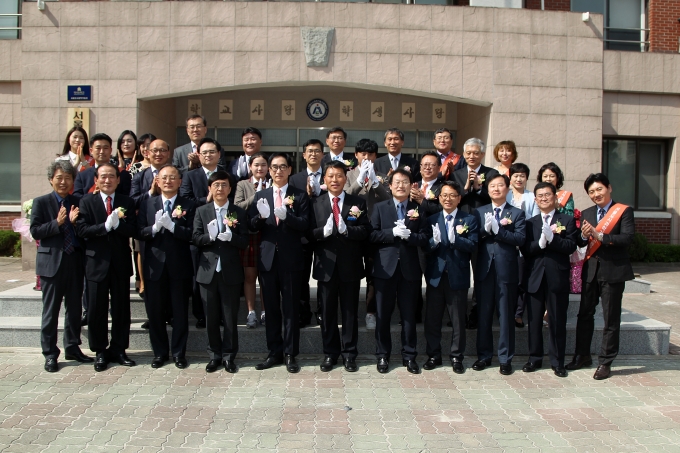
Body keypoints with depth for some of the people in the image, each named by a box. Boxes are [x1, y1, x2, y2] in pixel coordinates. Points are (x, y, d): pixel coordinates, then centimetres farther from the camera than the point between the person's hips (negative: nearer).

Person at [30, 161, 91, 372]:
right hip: (52, 262, -3)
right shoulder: (41, 202, 0)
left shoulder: (77, 203, 9)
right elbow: (35, 231, -8)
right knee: (51, 311, 4)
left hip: (75, 262, 4)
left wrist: (75, 222, -15)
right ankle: (50, 353, 13)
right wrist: (57, 223, -19)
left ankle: (72, 348, 25)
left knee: (74, 309, 12)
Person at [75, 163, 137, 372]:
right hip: (96, 262, -1)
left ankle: (118, 349, 20)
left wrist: (117, 223, -24)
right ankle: (100, 352, 18)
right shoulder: (87, 202, 3)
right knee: (97, 309, 5)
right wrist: (105, 226, -22)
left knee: (121, 308, 8)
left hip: (121, 263, 1)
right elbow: (82, 230, -9)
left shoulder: (127, 202, 5)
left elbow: (133, 230, -6)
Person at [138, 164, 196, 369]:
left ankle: (179, 352, 20)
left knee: (180, 312, 6)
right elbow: (140, 233, 0)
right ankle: (160, 352, 24)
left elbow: (191, 234, -10)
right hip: (155, 266, 2)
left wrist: (171, 225, -22)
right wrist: (155, 227, -18)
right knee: (155, 312, 8)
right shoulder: (147, 204, 8)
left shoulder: (188, 205, 1)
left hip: (179, 266, -2)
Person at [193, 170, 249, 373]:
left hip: (231, 271, -1)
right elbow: (196, 238, -3)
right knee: (211, 317, 9)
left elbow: (244, 241, -4)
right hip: (208, 271, 1)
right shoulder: (201, 211, 6)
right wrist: (210, 236, -22)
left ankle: (229, 356, 18)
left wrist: (230, 237, -22)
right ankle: (215, 355, 22)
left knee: (230, 317, 6)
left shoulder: (239, 213, 3)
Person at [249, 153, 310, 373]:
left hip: (290, 258, -3)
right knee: (271, 308, 10)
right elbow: (252, 226, 2)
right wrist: (261, 216, -20)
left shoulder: (299, 196, 3)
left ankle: (290, 354, 13)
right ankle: (274, 352, 20)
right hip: (267, 258, 3)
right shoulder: (260, 196, 10)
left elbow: (304, 225, -9)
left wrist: (286, 216, -27)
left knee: (291, 308, 3)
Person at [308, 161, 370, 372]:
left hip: (350, 265, -1)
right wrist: (324, 231, -22)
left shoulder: (358, 203, 3)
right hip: (326, 265, 1)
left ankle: (349, 353, 21)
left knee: (350, 311, 8)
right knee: (327, 311, 10)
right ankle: (330, 353, 23)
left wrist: (346, 229, -23)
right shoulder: (315, 204, 5)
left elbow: (366, 231, -7)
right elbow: (309, 234, -3)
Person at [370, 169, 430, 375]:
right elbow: (372, 235, -4)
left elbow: (424, 238, -2)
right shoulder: (380, 208, 7)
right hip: (385, 267, 0)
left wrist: (408, 235, -18)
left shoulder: (417, 209, 7)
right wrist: (393, 232, -16)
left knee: (409, 315, 7)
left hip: (410, 269, 0)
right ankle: (382, 355, 19)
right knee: (383, 314, 7)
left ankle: (409, 355, 19)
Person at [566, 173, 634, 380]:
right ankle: (582, 355, 25)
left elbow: (627, 238, -16)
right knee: (584, 314, 11)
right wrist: (583, 236, -15)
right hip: (591, 270, 5)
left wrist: (599, 235, -25)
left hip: (613, 270, -4)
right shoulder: (586, 214, 11)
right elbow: (579, 243, 7)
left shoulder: (624, 211, -3)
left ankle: (605, 362, 13)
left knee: (611, 318, 3)